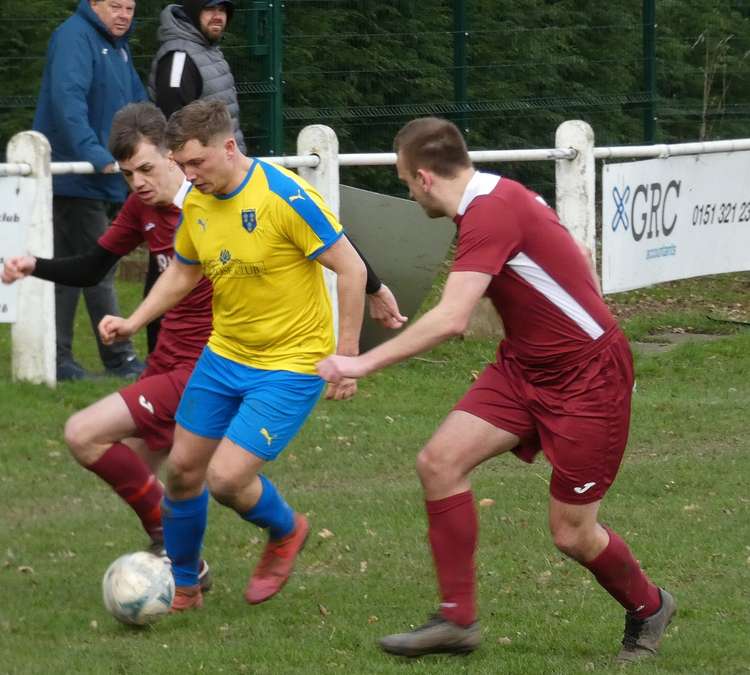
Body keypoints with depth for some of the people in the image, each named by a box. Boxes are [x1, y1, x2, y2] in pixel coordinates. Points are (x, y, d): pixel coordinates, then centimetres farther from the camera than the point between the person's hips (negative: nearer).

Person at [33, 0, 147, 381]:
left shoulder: (117, 45, 18)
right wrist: (96, 155, -33)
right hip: (74, 180, -9)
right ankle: (118, 359, -3)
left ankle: (57, 359, 12)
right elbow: (68, 99, -26)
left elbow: (138, 104, 25)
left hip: (101, 181, 9)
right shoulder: (75, 37, -13)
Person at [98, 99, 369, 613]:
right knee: (183, 468, 9)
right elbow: (182, 272, 18)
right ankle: (182, 588, 29)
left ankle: (286, 532, 19)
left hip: (291, 365, -7)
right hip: (223, 356, 7)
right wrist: (135, 322, 4)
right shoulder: (197, 204, -1)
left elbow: (351, 269, -18)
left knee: (226, 478, -14)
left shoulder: (285, 196, -23)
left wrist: (347, 355, -17)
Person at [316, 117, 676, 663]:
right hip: (525, 367, 9)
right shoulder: (500, 195, 4)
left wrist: (364, 363, -29)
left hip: (588, 377, -9)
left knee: (572, 534, -1)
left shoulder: (490, 213, -25)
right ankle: (458, 618, -1)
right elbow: (575, 259, 17)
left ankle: (648, 609, 29)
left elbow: (451, 320, -34)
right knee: (440, 461, -7)